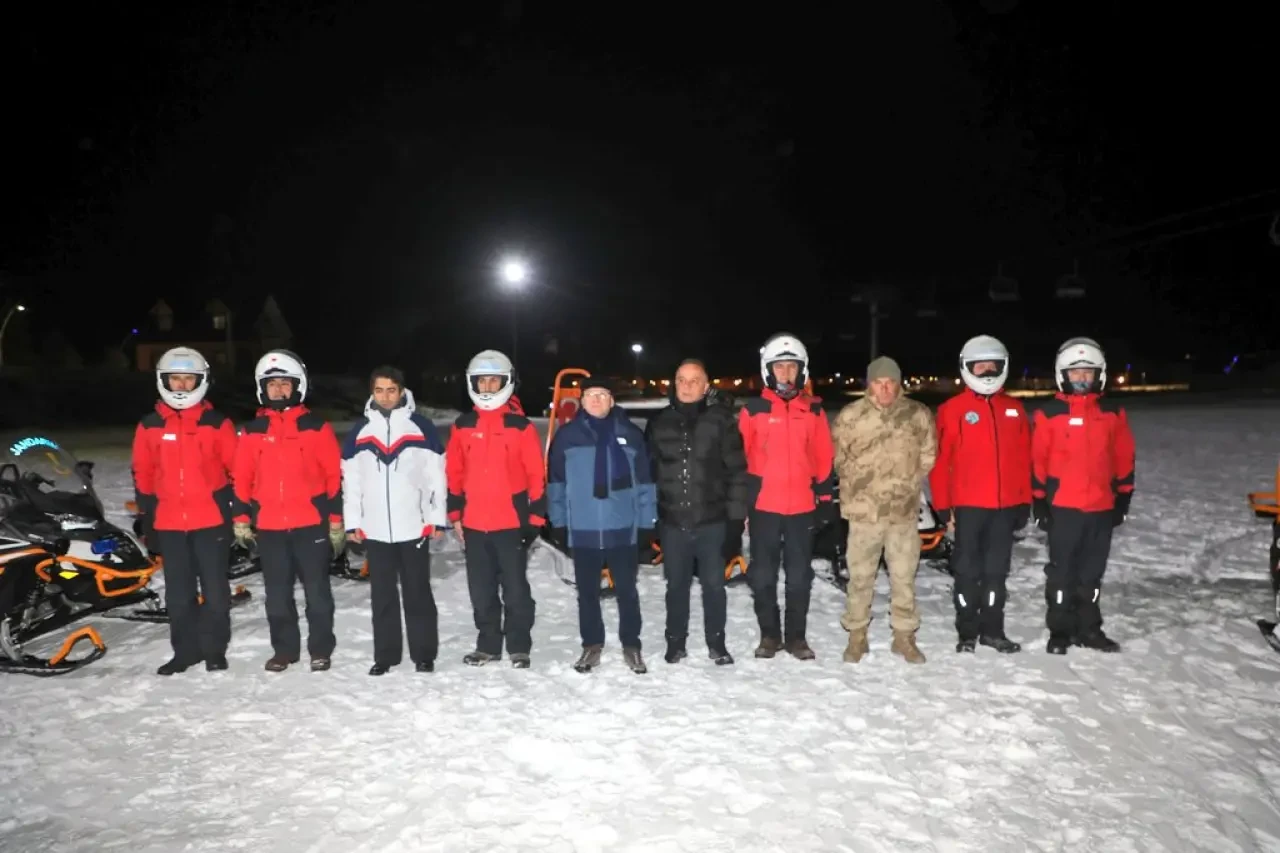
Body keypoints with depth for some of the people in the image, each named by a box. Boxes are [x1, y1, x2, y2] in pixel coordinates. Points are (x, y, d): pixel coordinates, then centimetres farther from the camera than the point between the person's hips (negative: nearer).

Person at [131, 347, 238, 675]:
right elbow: (143, 474, 11)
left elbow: (236, 469, 3)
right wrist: (147, 516, 9)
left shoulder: (217, 423, -1)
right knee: (178, 592, 11)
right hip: (168, 522, 3)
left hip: (211, 520, -2)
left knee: (214, 588, 4)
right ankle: (184, 650, 22)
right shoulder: (149, 426, 5)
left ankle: (214, 649, 16)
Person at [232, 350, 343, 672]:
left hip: (311, 524, -3)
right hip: (269, 526, 3)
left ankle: (320, 649, 17)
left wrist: (336, 520, -4)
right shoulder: (252, 431, 7)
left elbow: (334, 475, -1)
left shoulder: (316, 427, 0)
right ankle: (284, 649, 24)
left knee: (317, 590, 5)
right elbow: (242, 478, 10)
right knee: (277, 594, 11)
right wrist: (241, 518, 4)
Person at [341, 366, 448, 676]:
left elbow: (437, 476, 0)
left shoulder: (422, 428, 0)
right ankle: (385, 655, 20)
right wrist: (352, 522, 5)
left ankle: (424, 654, 15)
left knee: (417, 592, 5)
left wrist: (437, 518, -3)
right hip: (374, 530, 3)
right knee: (382, 595, 10)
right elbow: (350, 480, 9)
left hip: (415, 527, -2)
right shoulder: (359, 432, 7)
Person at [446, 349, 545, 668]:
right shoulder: (462, 426, 7)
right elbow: (454, 474, 11)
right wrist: (455, 514, 7)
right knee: (481, 590, 13)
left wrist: (535, 517, -6)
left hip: (511, 522, -3)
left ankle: (519, 647, 18)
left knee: (515, 588, 5)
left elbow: (536, 475, -3)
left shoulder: (520, 425, -3)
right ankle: (488, 644, 27)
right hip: (474, 523, 4)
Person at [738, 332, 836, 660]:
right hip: (763, 505, -1)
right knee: (763, 575, 7)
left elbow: (823, 457, 8)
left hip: (802, 505, 1)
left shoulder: (813, 410, 5)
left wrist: (825, 497, 6)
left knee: (799, 575, 10)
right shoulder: (753, 409, -1)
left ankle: (796, 635, 22)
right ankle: (769, 634, 21)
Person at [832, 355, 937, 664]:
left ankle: (904, 635, 25)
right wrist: (855, 487, 7)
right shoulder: (849, 416, -6)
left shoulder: (919, 414, -1)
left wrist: (909, 483, 8)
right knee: (860, 576, 8)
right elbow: (839, 458, 5)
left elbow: (928, 455, 10)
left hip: (905, 510, 1)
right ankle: (857, 635, 22)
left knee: (904, 576, 11)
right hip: (863, 510, -1)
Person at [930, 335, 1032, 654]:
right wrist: (943, 506, -8)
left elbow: (1023, 459, 11)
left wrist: (1024, 502, 8)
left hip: (1006, 505, 4)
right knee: (967, 571, 4)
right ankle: (967, 631, 15)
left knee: (996, 571, 12)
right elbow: (940, 460, -5)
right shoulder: (952, 410, -4)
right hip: (967, 505, -4)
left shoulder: (1014, 409, 9)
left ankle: (992, 629, 23)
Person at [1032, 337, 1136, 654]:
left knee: (1092, 572, 13)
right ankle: (1059, 630, 13)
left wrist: (1123, 497, 9)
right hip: (1063, 506, -3)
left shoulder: (1113, 414, 7)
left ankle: (1088, 628, 25)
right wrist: (1039, 502, -4)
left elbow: (1124, 458, 11)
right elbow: (1037, 460, -2)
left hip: (1102, 507, 3)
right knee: (1062, 571, 3)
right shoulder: (1049, 414, -3)